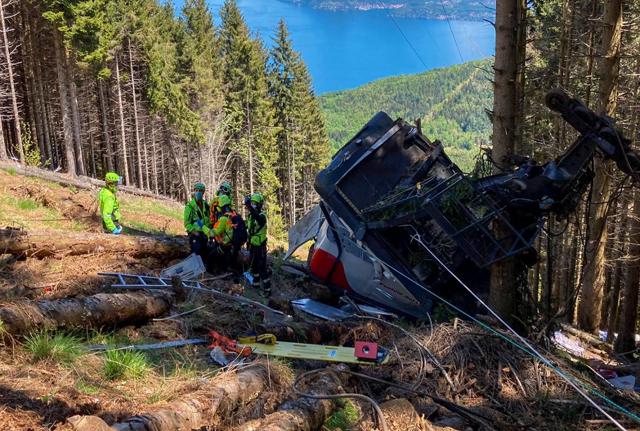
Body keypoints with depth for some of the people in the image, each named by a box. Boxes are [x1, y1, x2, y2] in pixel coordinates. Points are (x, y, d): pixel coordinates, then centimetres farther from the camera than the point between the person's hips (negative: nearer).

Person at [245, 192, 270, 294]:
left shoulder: (262, 215, -18)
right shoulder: (250, 215, 7)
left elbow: (258, 218, -44)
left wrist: (249, 206, -57)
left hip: (260, 246, -8)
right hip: (252, 245, 8)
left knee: (262, 267, -8)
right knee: (253, 265, 20)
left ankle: (267, 289, -3)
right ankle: (256, 283, 37)